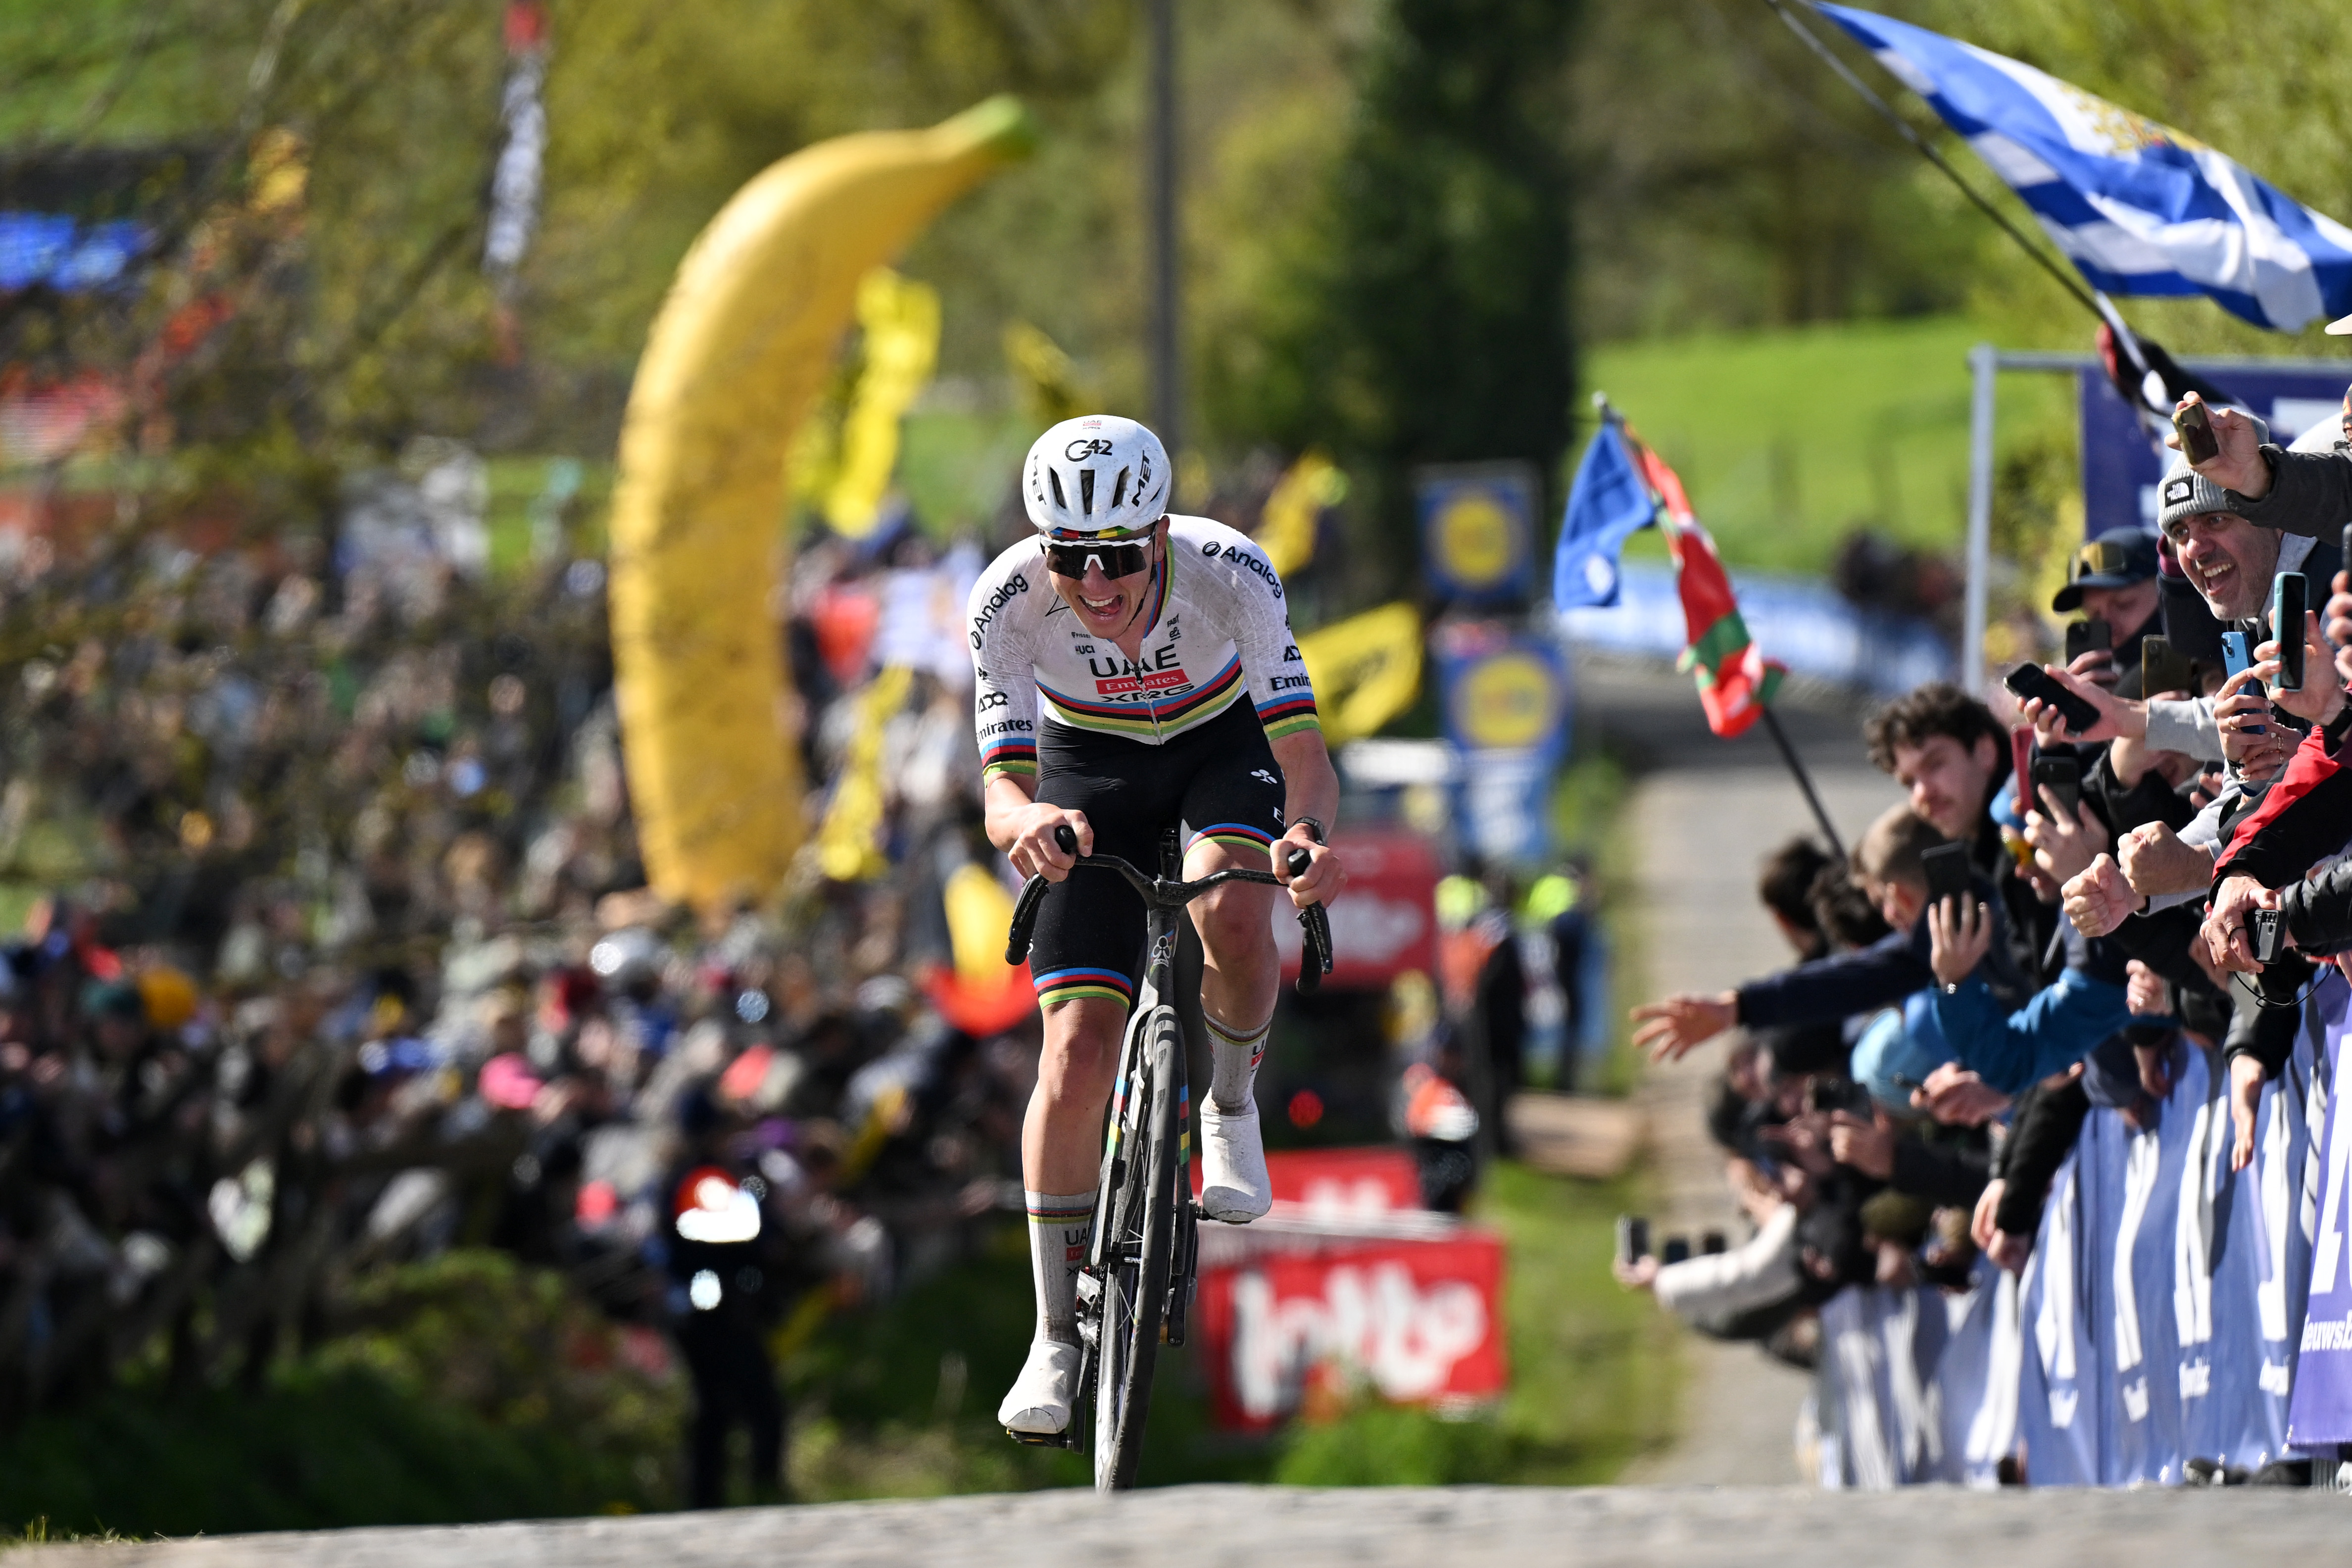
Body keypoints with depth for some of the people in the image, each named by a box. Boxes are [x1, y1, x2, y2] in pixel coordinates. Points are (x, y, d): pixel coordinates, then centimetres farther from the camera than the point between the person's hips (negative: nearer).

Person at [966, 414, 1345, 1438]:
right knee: (1077, 1057, -11)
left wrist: (1306, 831, -57)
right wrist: (1027, 824, -57)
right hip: (1089, 763, 1)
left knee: (1233, 919, -33)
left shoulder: (1229, 575, -34)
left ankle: (1232, 1103, -1)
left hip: (1225, 739, -1)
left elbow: (1303, 754, -35)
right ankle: (1057, 1339, 1)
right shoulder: (1009, 604, -31)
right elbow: (1001, 795, -32)